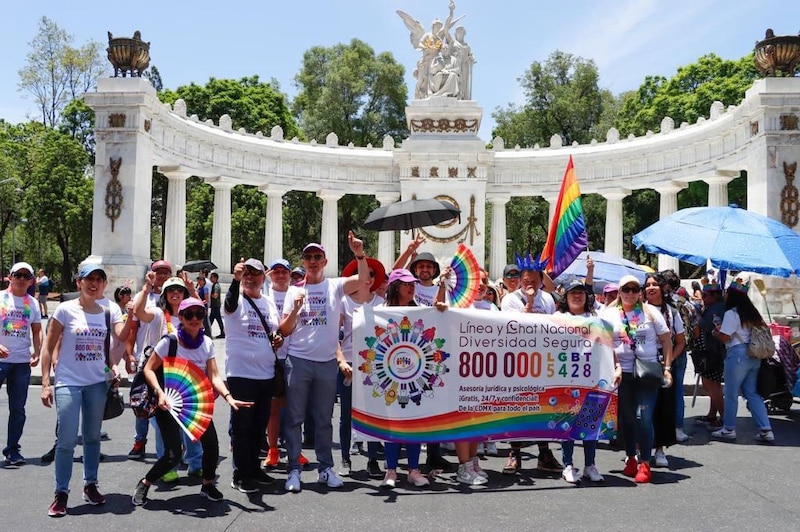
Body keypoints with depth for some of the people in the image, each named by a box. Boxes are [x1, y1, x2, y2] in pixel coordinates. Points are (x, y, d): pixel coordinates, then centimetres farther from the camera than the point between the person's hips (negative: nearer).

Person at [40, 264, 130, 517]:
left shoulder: (109, 311, 2)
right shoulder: (65, 310, -6)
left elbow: (121, 335, -16)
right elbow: (48, 348, -3)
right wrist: (45, 383, -7)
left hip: (97, 383, 3)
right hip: (68, 383, -3)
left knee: (93, 436, 13)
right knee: (67, 440, -3)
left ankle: (90, 485, 28)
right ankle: (61, 493, 10)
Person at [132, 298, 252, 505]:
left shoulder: (207, 343, 1)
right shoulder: (170, 341, -13)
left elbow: (214, 376, -4)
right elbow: (149, 369, -9)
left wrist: (228, 397, -20)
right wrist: (160, 393, -24)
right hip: (169, 403, -4)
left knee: (212, 445, -11)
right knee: (173, 455, -12)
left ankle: (207, 484, 16)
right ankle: (144, 484, 14)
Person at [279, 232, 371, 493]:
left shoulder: (335, 286, 4)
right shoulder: (294, 291, 6)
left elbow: (363, 279, -15)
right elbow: (284, 331, 3)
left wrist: (359, 254, -29)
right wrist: (296, 309, -13)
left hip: (327, 362, 0)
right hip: (298, 361, 0)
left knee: (324, 419, 10)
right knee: (294, 418, 2)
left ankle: (326, 468, 19)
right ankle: (294, 470, 9)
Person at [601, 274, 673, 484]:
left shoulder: (650, 312, 4)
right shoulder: (609, 314, 4)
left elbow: (666, 341, 5)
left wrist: (667, 368, -2)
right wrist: (616, 367, -11)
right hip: (622, 373, 1)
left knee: (644, 418, -8)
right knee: (626, 417, 8)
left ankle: (645, 463, 0)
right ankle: (631, 459, 22)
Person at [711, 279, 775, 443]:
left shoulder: (731, 313, -13)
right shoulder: (752, 312, 12)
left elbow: (724, 338, -15)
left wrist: (715, 332, 5)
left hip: (737, 354, -8)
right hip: (754, 356, 8)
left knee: (731, 394, 5)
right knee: (752, 393, 11)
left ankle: (729, 429, 14)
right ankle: (765, 430, 6)